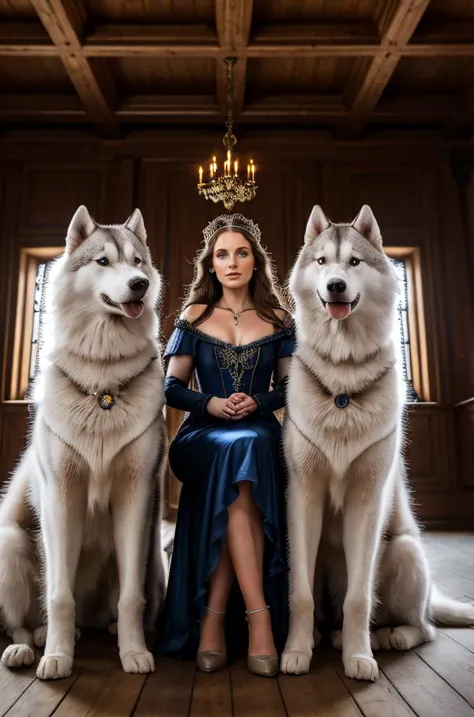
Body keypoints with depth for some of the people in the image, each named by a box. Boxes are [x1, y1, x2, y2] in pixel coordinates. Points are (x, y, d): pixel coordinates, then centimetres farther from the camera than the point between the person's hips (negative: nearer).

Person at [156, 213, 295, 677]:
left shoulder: (278, 319, 12)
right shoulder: (193, 317, 10)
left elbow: (289, 387, 10)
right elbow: (172, 388, 5)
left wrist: (257, 401, -11)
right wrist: (211, 403, -14)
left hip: (261, 433, 1)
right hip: (203, 434, 0)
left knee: (242, 454, -35)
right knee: (235, 454, -35)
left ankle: (214, 616, -29)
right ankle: (258, 615, -33)